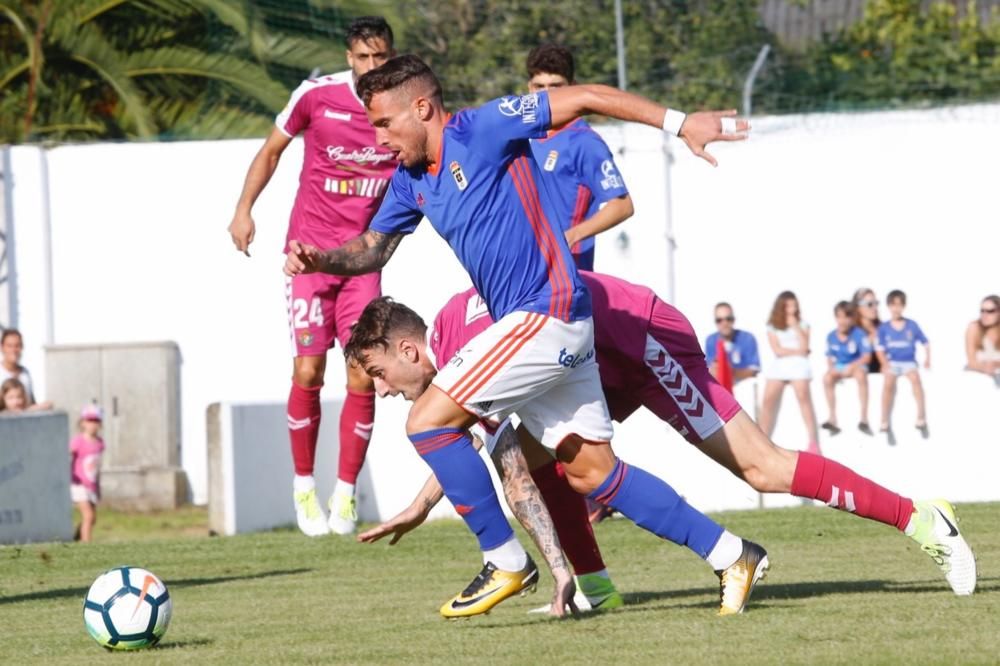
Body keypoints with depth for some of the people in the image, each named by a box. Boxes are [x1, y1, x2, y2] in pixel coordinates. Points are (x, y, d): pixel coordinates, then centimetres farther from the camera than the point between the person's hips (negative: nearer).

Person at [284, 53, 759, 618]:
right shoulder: (412, 180, 14)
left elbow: (585, 98, -11)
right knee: (593, 473, 9)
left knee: (429, 419, -11)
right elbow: (374, 248, 25)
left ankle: (506, 562, -4)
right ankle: (730, 554, 15)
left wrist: (678, 122, -14)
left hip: (546, 315, -9)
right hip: (529, 322, 9)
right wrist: (321, 260, 3)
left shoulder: (482, 130, -11)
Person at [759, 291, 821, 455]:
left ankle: (814, 443, -18)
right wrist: (797, 351, -5)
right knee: (769, 401, -7)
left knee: (803, 398, -16)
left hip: (798, 365, -2)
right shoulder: (772, 327, 8)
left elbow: (804, 347, -6)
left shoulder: (802, 325, 8)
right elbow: (778, 350, -3)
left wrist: (795, 327, -7)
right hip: (778, 366, 2)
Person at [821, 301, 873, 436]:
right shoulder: (831, 337, -1)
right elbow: (829, 358, 9)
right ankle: (833, 419, -23)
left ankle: (864, 419, -36)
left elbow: (867, 357, -15)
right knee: (827, 378, -30)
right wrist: (831, 368, -14)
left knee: (861, 375, -39)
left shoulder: (859, 334, -13)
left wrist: (852, 366, -28)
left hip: (856, 365, -3)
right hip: (838, 367, 3)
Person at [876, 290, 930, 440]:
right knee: (888, 382, -31)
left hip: (908, 362, 0)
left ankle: (921, 419, -25)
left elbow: (925, 343, 10)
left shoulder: (912, 325, 4)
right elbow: (880, 349, 3)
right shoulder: (884, 328, 4)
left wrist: (927, 358, -4)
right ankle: (886, 424, -24)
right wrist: (885, 363, -13)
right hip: (892, 363, 0)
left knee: (915, 378, -33)